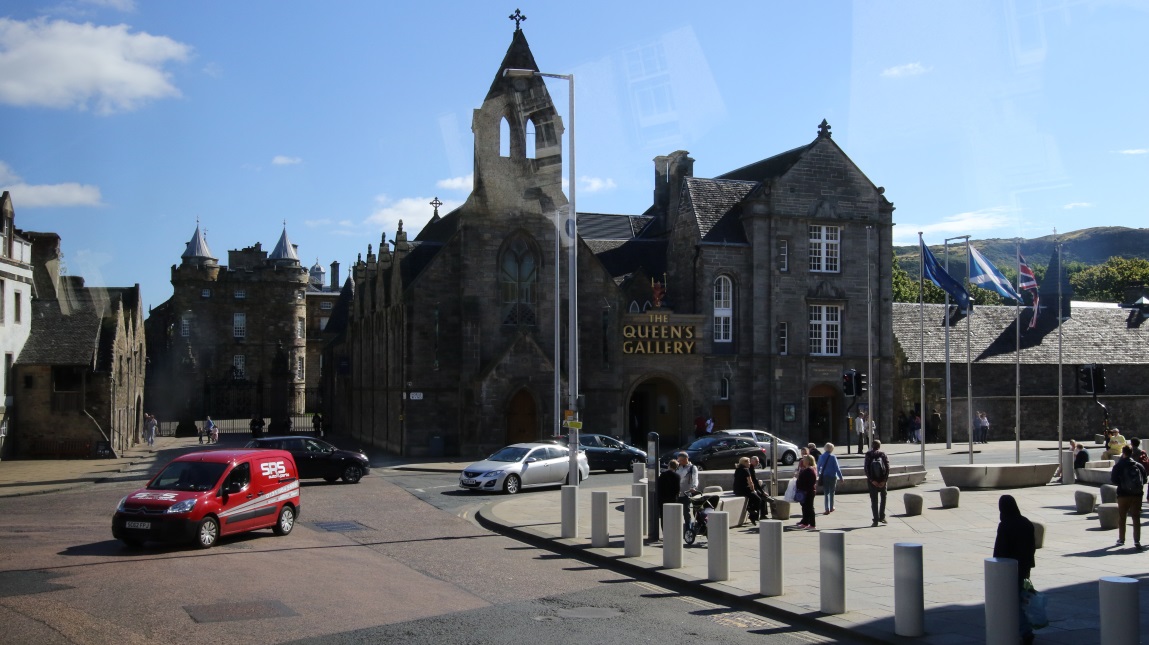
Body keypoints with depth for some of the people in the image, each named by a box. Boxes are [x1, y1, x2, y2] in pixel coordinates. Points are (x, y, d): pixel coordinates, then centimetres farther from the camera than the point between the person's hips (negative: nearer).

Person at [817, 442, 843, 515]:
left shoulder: (821, 457, 1)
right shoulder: (833, 457, -11)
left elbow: (818, 467, 12)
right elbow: (837, 468, -12)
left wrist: (819, 475, 26)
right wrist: (840, 477, -5)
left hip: (824, 477, 2)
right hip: (832, 476, -2)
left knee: (826, 493, 6)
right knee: (831, 492, 14)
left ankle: (827, 509, -6)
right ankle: (831, 508, 23)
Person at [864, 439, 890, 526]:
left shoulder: (868, 456, -2)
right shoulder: (883, 455, -1)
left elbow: (866, 469, -10)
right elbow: (888, 468, -7)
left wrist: (871, 480, -10)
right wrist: (884, 480, -9)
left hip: (872, 481, 0)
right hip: (882, 480, 0)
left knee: (874, 500, 5)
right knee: (883, 498, 20)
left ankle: (876, 520, 2)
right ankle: (882, 517, 14)